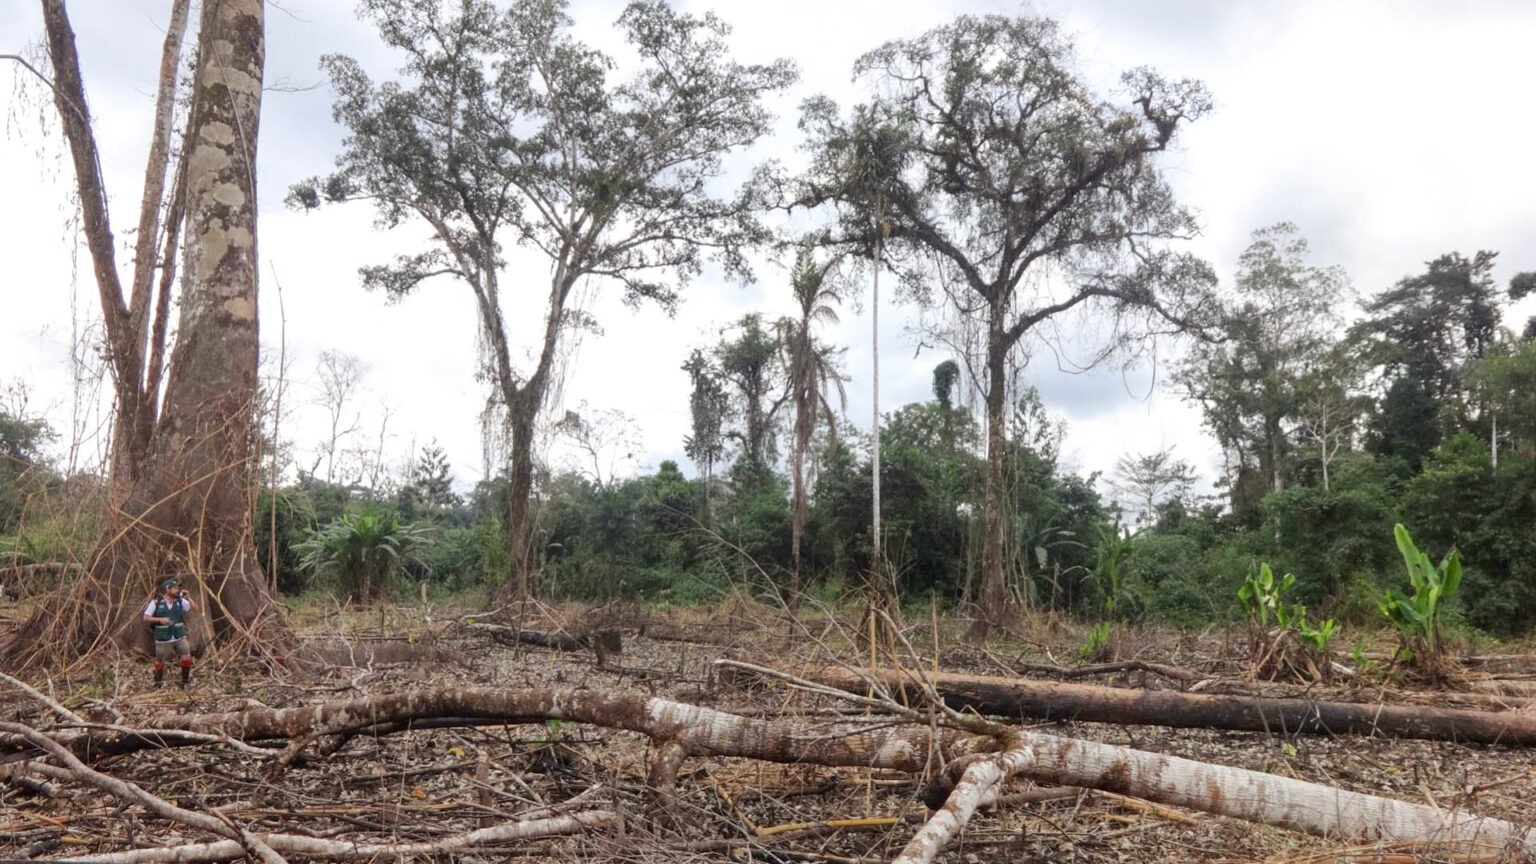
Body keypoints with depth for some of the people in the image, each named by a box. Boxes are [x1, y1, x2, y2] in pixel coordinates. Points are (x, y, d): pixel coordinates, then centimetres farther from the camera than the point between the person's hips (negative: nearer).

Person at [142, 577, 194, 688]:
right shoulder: (156, 602, -9)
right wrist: (160, 619, -21)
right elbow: (146, 618, -6)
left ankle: (185, 681, 7)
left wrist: (188, 597, -10)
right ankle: (158, 682, 35)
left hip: (179, 637, 2)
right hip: (163, 639, -2)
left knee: (186, 656, -9)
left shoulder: (180, 601, 1)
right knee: (160, 661, 11)